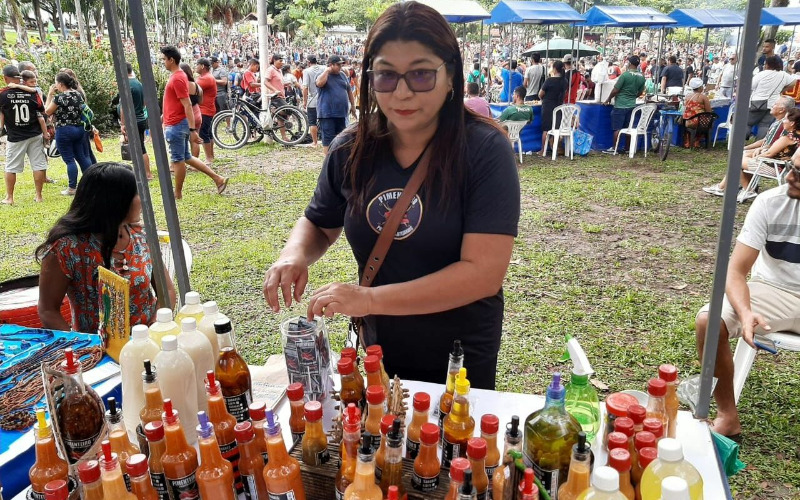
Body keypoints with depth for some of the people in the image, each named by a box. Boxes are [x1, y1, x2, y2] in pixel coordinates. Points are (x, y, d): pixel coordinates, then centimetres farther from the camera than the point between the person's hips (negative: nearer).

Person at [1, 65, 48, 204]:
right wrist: (45, 133, 5)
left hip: (15, 137, -1)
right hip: (35, 135, 2)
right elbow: (40, 114, -1)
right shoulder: (33, 92, -4)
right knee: (38, 165, 6)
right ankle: (38, 195, 10)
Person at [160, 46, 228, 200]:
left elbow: (187, 105, -23)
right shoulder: (176, 75, 13)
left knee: (178, 160, 2)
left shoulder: (177, 78, -18)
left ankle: (177, 194, 15)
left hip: (176, 126, -10)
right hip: (176, 124, 10)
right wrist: (164, 116, 29)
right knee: (187, 158, 15)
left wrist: (192, 130, -26)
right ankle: (218, 179, 13)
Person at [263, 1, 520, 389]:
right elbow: (318, 225, 9)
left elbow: (484, 272, -26)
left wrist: (371, 299, -31)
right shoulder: (350, 151, -7)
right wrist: (295, 255, -14)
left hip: (462, 359, -3)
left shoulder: (485, 150, -20)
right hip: (378, 350, 4)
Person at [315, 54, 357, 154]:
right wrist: (327, 70, -15)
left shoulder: (342, 75, 13)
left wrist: (353, 105, 17)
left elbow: (349, 91, 20)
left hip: (341, 112, 5)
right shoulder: (323, 75, -2)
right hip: (327, 113, -5)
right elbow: (319, 83, -26)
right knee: (328, 138, -5)